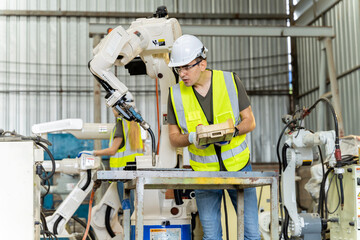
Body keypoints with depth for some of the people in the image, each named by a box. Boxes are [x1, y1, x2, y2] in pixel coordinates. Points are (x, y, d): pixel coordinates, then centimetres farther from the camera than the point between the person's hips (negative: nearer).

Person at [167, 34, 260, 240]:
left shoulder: (230, 81, -6)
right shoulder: (176, 93, -5)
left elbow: (250, 121, -1)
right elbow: (174, 137, 1)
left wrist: (232, 131, -22)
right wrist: (191, 137, -21)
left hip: (238, 165, 0)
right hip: (204, 171, 1)